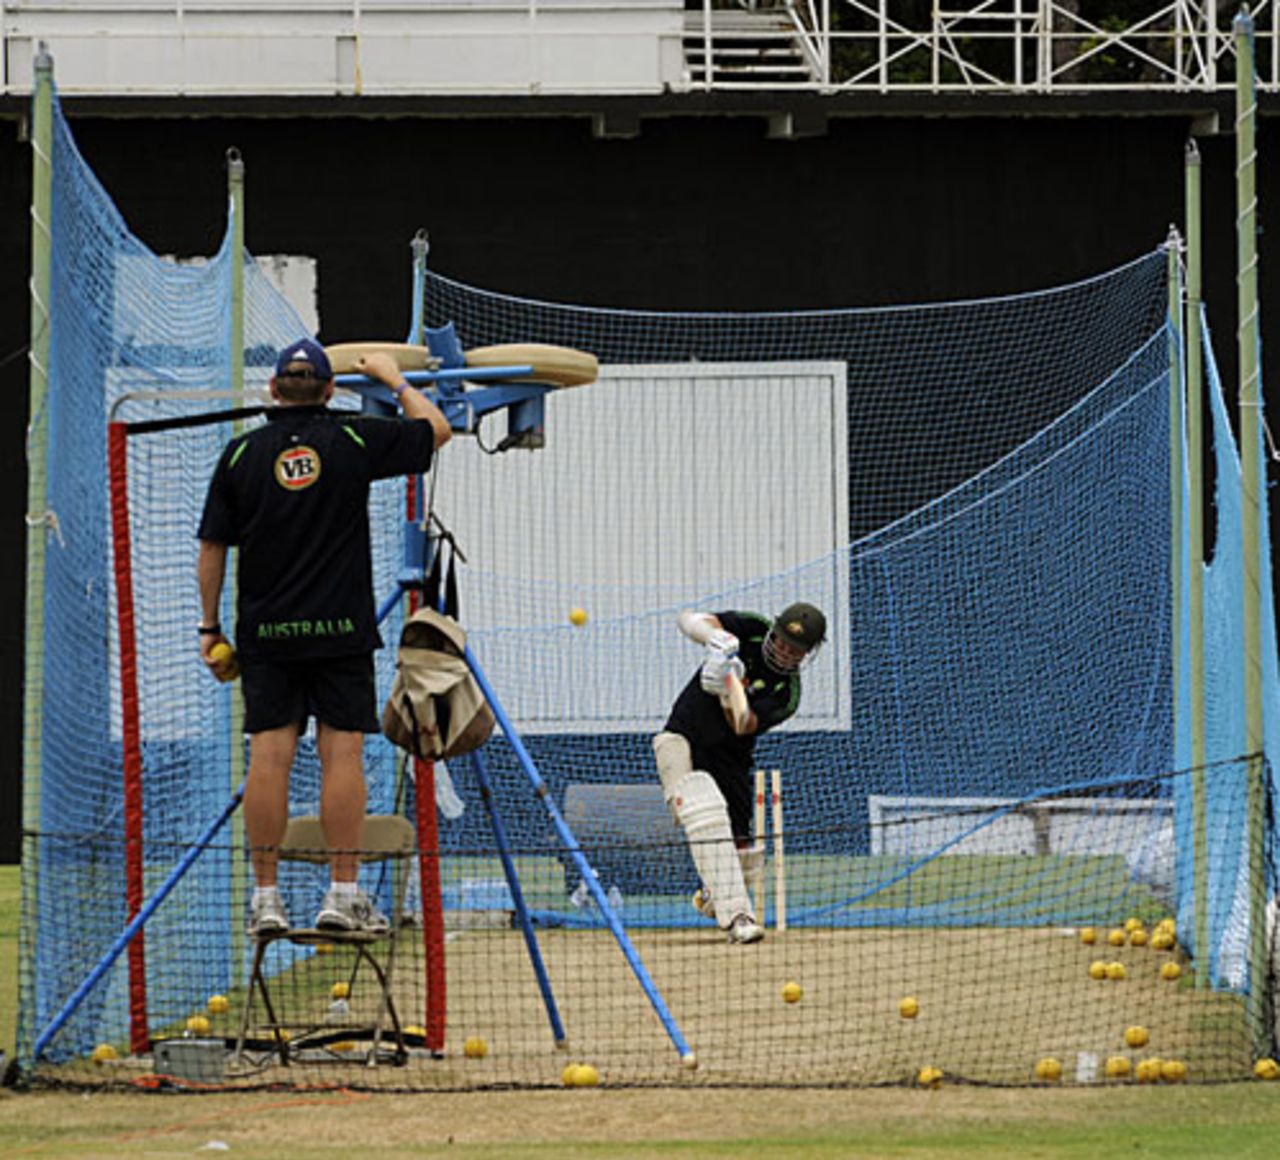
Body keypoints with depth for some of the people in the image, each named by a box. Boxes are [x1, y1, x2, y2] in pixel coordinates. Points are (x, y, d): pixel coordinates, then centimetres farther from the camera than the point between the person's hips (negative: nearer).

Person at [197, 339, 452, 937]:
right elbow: (436, 429, 12)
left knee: (269, 758, 0)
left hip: (266, 634, 1)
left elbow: (213, 547, 4)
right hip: (342, 629, -1)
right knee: (342, 754, -1)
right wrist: (393, 377, 26)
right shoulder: (355, 439, -1)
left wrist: (210, 626, 12)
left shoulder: (242, 453, 2)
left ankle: (266, 897, 0)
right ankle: (343, 894, -3)